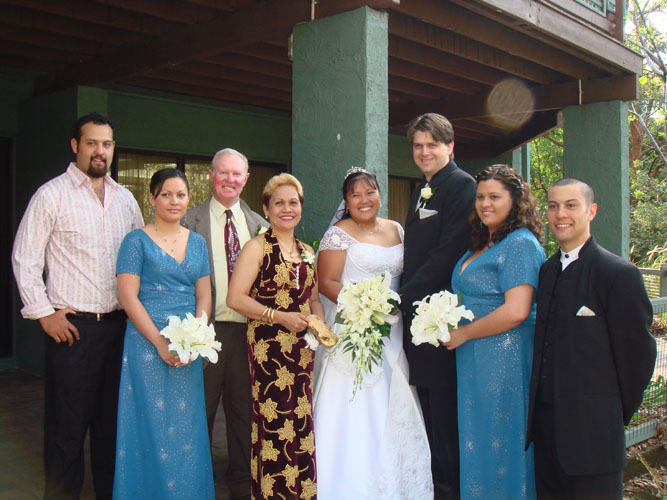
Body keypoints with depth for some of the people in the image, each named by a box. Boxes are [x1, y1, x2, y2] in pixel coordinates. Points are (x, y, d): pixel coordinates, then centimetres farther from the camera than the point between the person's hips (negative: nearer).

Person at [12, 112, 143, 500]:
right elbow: (25, 259, -4)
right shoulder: (52, 195, -2)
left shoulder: (125, 198, 12)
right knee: (68, 422, 2)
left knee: (113, 418, 12)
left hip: (119, 324, 5)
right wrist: (44, 312, -8)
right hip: (72, 326, -4)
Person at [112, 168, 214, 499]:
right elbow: (128, 296, -8)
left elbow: (204, 297, 10)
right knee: (152, 424, 0)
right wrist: (161, 342, -15)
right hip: (148, 344, -4)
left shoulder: (197, 243, 11)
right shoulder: (137, 241, -2)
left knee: (187, 425, 8)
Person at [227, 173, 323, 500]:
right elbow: (235, 298, -11)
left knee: (301, 425, 7)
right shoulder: (257, 247, -3)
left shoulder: (307, 252, 16)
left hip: (301, 348, 6)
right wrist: (279, 316, -15)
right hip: (268, 346, -6)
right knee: (273, 424, -6)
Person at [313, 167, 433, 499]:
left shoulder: (397, 231, 13)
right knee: (354, 409, -5)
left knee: (393, 408, 7)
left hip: (391, 333, 5)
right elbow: (327, 282, -10)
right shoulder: (339, 234, -4)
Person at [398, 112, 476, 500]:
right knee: (429, 402, 16)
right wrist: (404, 300, 8)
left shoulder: (461, 185, -9)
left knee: (445, 405, -2)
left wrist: (404, 297, -15)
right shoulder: (421, 191, 19)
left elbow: (447, 253, -17)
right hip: (416, 312, 9)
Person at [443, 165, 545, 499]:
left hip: (505, 357, -9)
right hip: (474, 360, 9)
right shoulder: (480, 246, 15)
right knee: (477, 441, 15)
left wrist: (464, 333, -14)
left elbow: (515, 312, -23)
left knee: (498, 443, 3)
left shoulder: (520, 244, -14)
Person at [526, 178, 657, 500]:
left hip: (591, 427, -6)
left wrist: (617, 414, 0)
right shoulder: (547, 270, 9)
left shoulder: (619, 274, -12)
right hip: (545, 420, 6)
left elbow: (638, 352, -9)